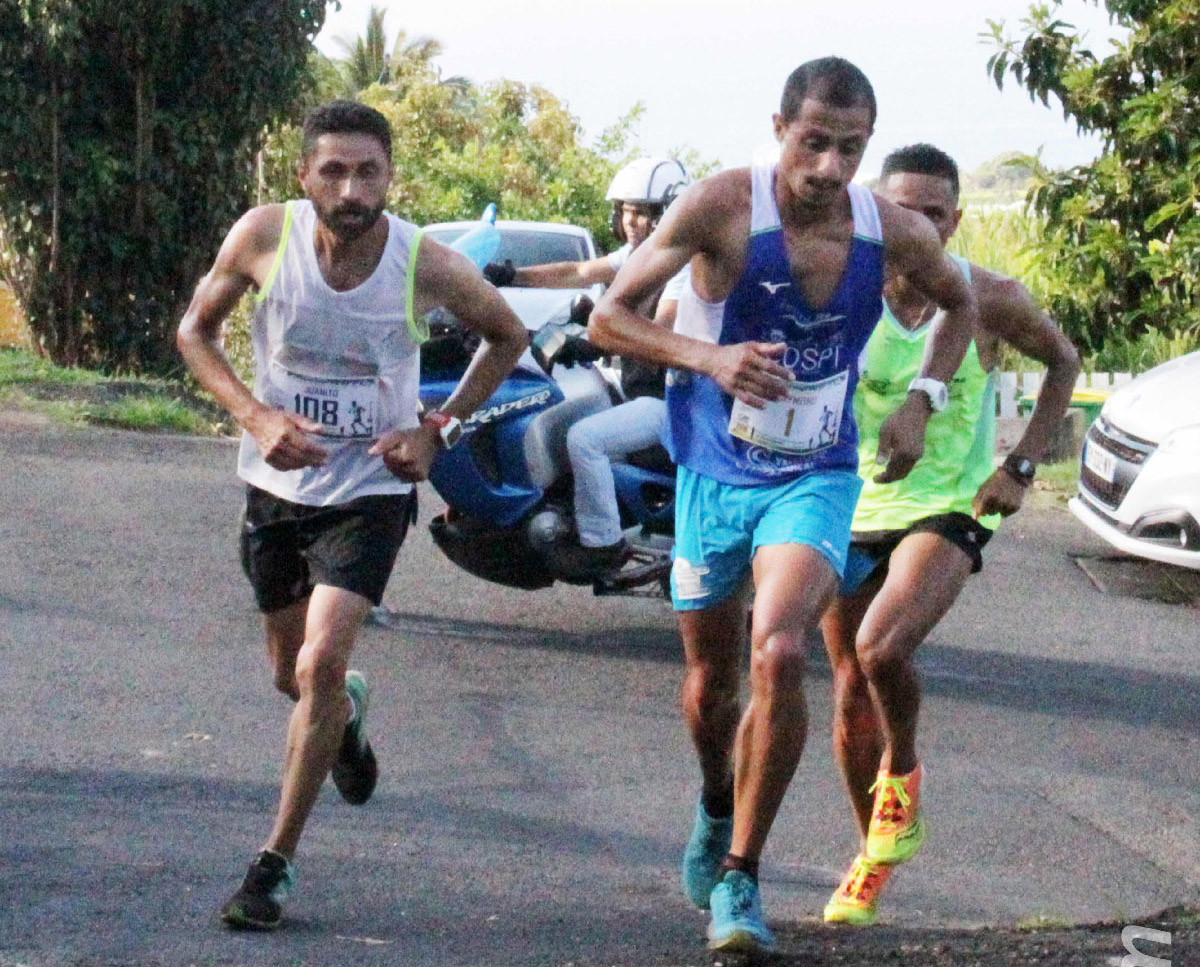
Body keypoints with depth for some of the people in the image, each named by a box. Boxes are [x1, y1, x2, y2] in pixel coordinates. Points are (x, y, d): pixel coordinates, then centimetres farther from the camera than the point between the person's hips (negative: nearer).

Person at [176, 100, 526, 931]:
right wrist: (256, 416, -15)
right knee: (293, 672, 18)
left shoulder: (426, 265, -17)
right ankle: (346, 712, 57)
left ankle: (277, 863, -8)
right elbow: (196, 331, 1)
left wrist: (439, 430, -6)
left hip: (371, 491, -3)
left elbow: (508, 338, 3)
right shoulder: (264, 236, -15)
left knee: (321, 663, -20)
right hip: (279, 484, 3)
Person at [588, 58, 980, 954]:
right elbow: (609, 317, -12)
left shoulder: (897, 233, -9)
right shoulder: (722, 207, -17)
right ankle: (716, 811, 49)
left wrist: (922, 401, -1)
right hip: (714, 476, 0)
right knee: (710, 680, 14)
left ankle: (740, 878, -13)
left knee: (779, 654, -24)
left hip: (815, 482, 0)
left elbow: (961, 303, 14)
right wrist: (705, 356, -29)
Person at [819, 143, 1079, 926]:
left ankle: (902, 775, 3)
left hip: (950, 509, -3)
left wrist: (1022, 466, -2)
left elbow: (1063, 362, 7)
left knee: (881, 648, -28)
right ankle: (874, 853, 28)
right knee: (852, 690, 8)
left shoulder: (990, 300, -11)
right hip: (855, 506, 3)